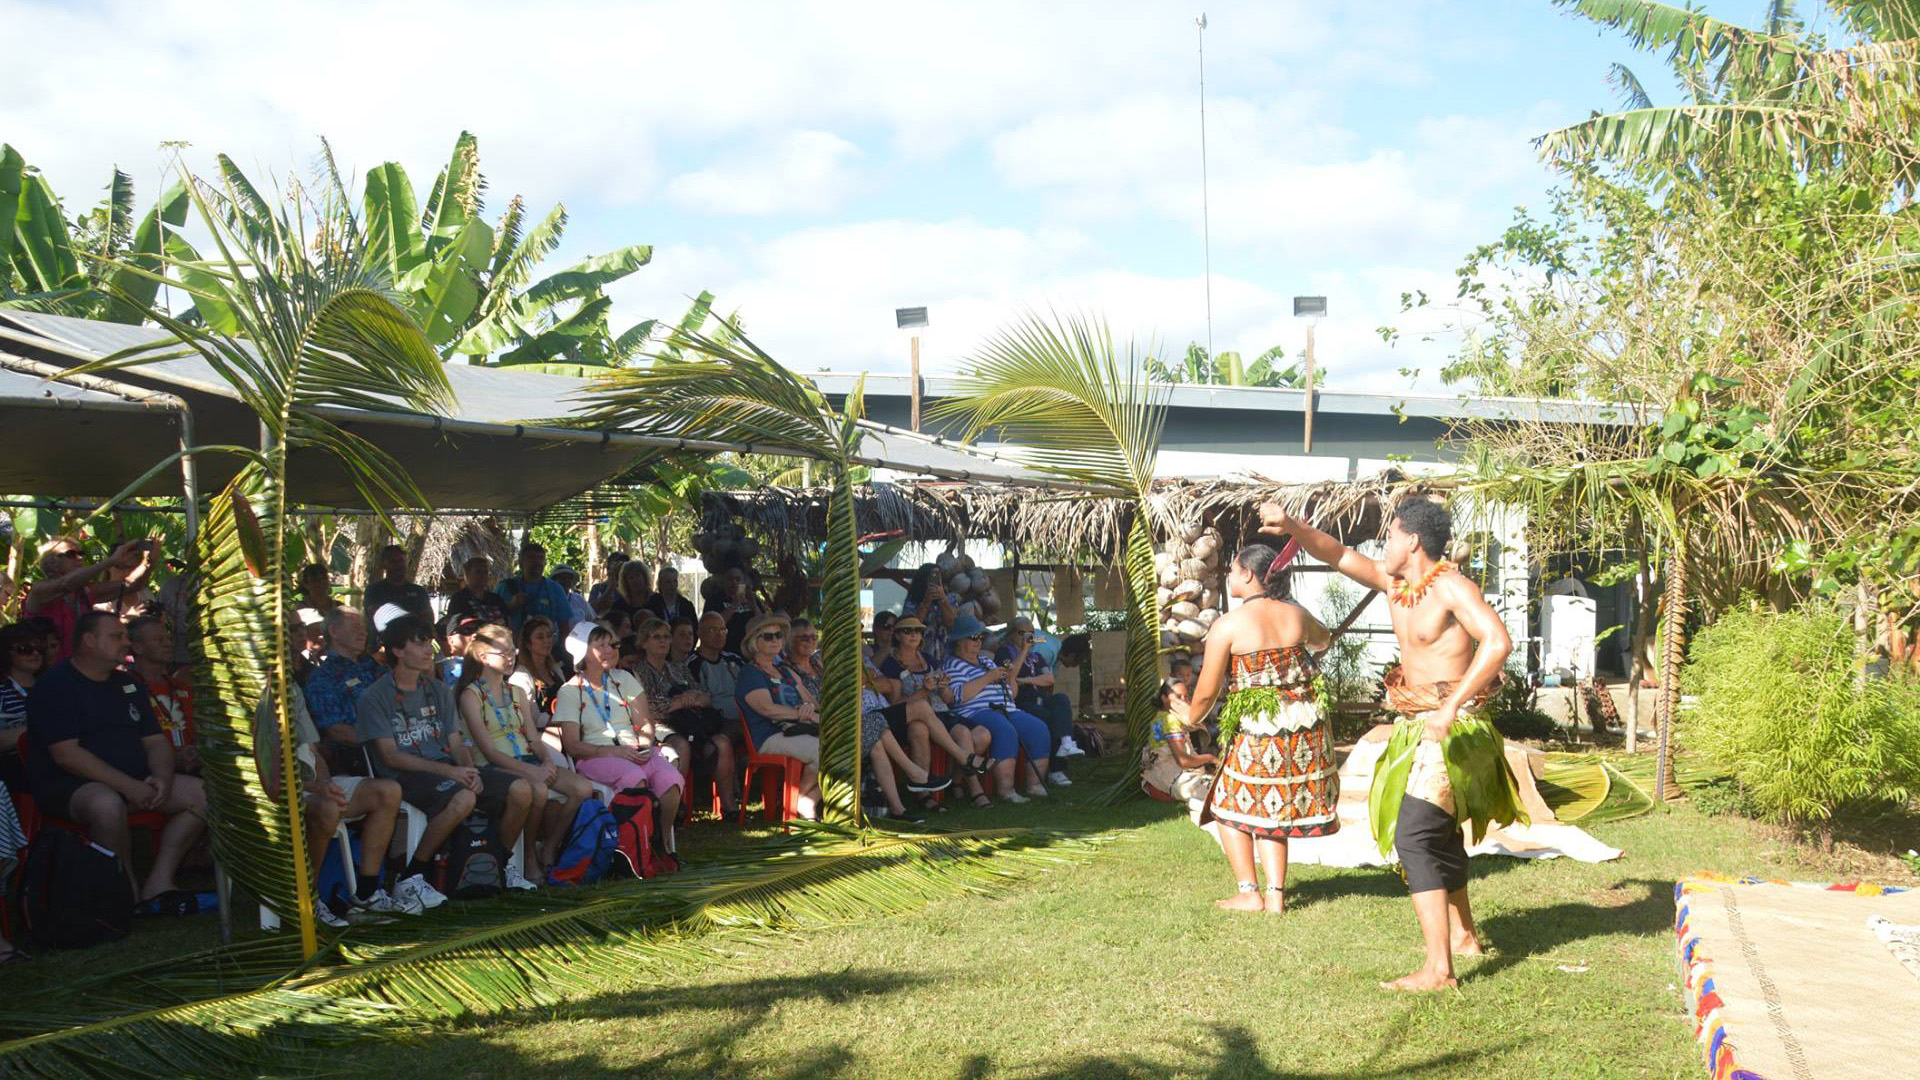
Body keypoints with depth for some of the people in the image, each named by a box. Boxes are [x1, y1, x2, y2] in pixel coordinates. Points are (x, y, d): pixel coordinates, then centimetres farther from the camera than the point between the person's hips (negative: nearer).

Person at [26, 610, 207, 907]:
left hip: (135, 782, 8)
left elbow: (156, 741, 16)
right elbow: (65, 754, -18)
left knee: (202, 792, -9)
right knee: (107, 805, -40)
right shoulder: (54, 686, -7)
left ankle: (159, 881, -7)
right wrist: (128, 786, -24)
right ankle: (129, 894, -20)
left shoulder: (126, 684, 17)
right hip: (69, 784, -7)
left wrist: (163, 777, -8)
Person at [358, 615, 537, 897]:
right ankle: (409, 879, -24)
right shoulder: (376, 697, -1)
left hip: (448, 769, 6)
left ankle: (502, 864, 8)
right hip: (405, 777, -6)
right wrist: (449, 771, -18)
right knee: (463, 799, -37)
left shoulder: (438, 690, 19)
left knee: (521, 790, -15)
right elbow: (391, 756, -9)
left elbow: (456, 742, 15)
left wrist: (470, 771, -9)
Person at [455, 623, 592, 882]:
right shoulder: (471, 695, -1)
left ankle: (549, 850, -4)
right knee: (538, 791, -37)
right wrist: (530, 771, -19)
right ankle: (529, 857, -15)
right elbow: (488, 750, -10)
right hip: (498, 767, -7)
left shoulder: (517, 693, 21)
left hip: (529, 762, 7)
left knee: (582, 787, -17)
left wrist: (547, 762, -6)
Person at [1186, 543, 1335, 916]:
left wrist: (1191, 715, 13)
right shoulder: (1296, 615, 2)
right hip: (1306, 724, 5)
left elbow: (1206, 692, -7)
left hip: (1258, 729, -5)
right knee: (1274, 811, 17)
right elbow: (1322, 640, 27)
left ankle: (1249, 893, 6)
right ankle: (1276, 894, 10)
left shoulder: (1227, 626, -12)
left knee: (1231, 807, 13)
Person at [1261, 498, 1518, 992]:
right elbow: (1339, 555, 15)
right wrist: (1293, 527, -2)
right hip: (1414, 726, 10)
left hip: (1452, 729, -10)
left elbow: (1498, 642, -32)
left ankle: (1438, 968, -22)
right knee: (1437, 832, 24)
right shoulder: (1393, 581, 6)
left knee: (1415, 836, -19)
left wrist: (1451, 706, -35)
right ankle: (1463, 935, 43)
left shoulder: (1452, 587, -19)